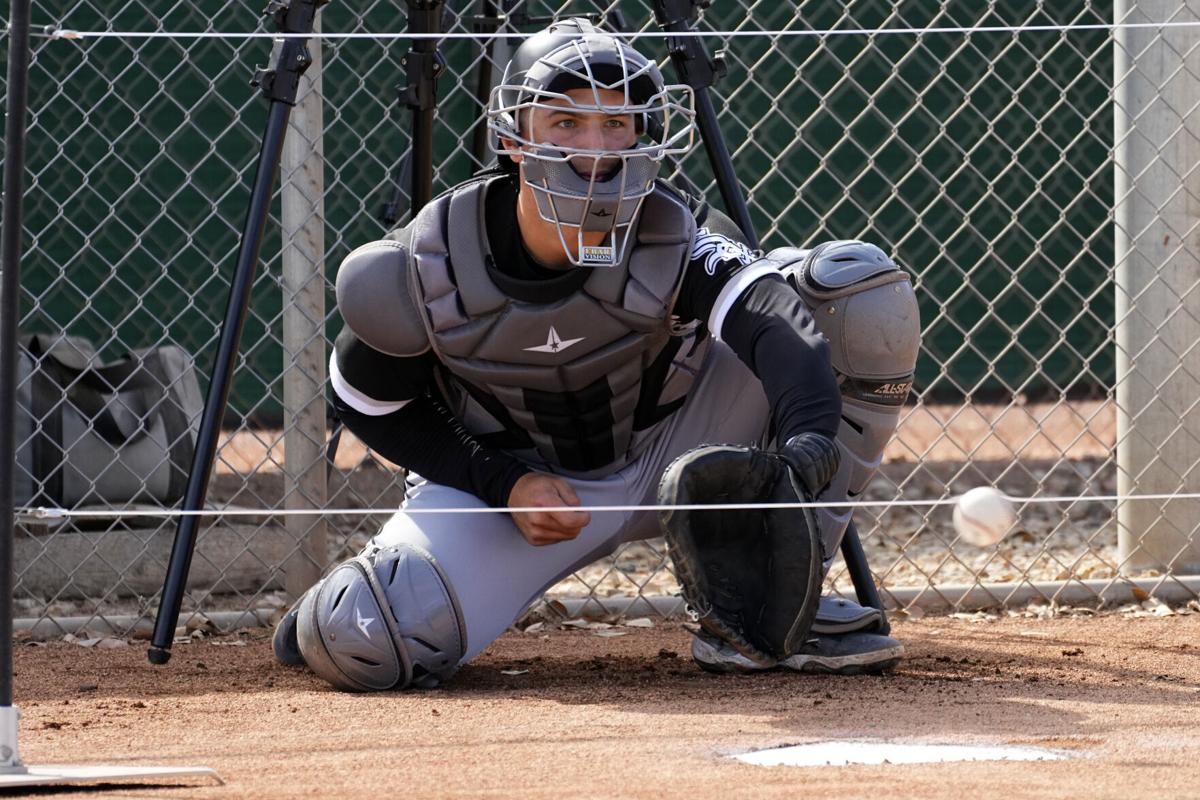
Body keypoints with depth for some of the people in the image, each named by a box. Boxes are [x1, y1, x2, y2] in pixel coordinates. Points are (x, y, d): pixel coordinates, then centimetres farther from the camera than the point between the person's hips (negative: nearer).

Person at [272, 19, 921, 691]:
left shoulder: (674, 235, -25)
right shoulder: (430, 268, -21)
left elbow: (771, 311, -44)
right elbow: (371, 403, -4)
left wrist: (810, 432, -65)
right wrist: (501, 483, -17)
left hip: (669, 456, 2)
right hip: (514, 474, -2)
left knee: (862, 286, -20)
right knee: (360, 646, -32)